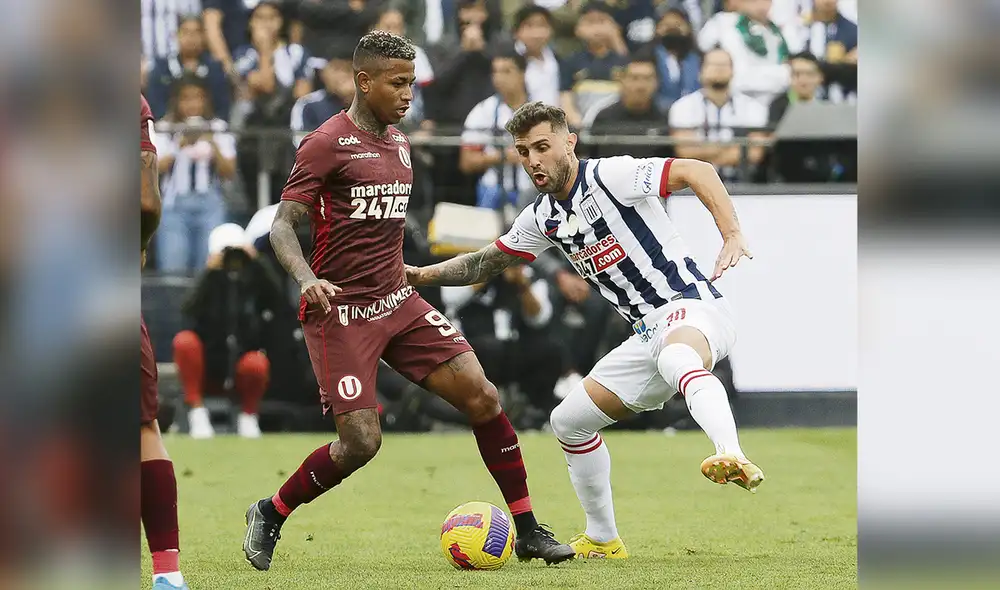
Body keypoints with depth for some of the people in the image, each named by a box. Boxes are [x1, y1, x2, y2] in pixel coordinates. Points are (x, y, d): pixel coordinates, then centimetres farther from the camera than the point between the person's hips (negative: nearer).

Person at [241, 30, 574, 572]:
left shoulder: (398, 144, 14)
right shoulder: (326, 144, -9)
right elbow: (282, 226, -14)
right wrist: (306, 278, -30)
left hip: (396, 303, 7)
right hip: (341, 312, -7)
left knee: (481, 395, -7)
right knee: (360, 442, -14)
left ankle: (527, 531, 1)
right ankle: (269, 516, 12)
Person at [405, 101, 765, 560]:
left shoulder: (611, 176, -11)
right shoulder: (543, 217, 13)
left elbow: (698, 172, -18)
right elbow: (487, 262, 27)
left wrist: (733, 235, -30)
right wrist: (423, 275, 17)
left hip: (692, 306, -9)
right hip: (649, 333, 9)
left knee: (675, 358, -44)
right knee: (569, 421, 13)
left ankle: (733, 459, -67)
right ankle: (603, 540, 26)